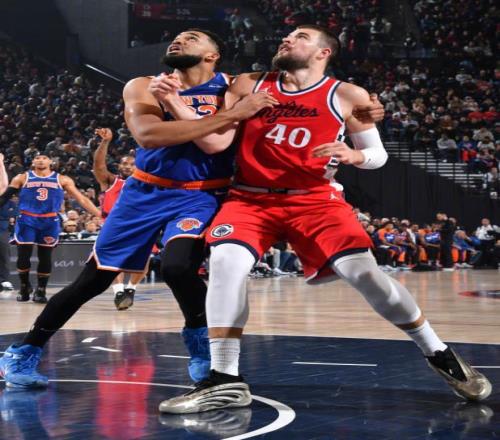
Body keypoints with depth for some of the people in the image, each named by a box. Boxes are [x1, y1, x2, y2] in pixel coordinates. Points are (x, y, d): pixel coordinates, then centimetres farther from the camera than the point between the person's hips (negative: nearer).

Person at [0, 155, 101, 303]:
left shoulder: (62, 180, 8)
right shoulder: (22, 178, 7)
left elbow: (81, 199, 6)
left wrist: (100, 215, -1)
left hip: (50, 222, 1)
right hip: (27, 221, -1)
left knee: (45, 258, 4)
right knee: (23, 257, -4)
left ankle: (41, 290, 19)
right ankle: (25, 287, 19)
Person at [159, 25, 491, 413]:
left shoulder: (347, 97, 1)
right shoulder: (247, 86, 6)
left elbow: (378, 154, 7)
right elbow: (215, 141, 3)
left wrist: (354, 155, -15)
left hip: (314, 200, -1)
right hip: (251, 198, 2)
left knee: (363, 271, -17)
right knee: (225, 261, -26)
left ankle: (439, 355, 4)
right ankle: (225, 381, -18)